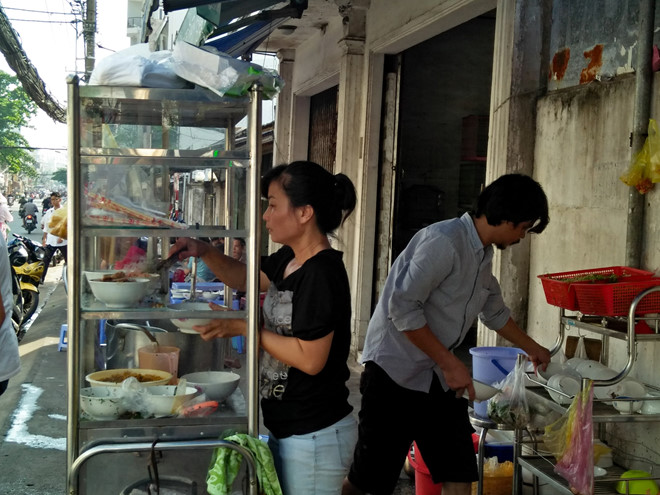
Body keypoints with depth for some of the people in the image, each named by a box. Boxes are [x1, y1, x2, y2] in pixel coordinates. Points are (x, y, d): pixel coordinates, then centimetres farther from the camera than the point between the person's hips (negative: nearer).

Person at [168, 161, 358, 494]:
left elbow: (310, 359, -24)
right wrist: (205, 252, 3)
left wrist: (244, 328, -17)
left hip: (314, 437, -9)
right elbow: (244, 278, 21)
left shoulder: (322, 273, -22)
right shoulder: (288, 259, 4)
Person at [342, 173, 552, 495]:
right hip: (394, 372, -8)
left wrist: (531, 348, 40)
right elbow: (402, 308, -24)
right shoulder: (443, 241, -19)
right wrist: (450, 363, -19)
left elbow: (495, 311, 29)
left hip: (438, 378, 9)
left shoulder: (483, 254, 11)